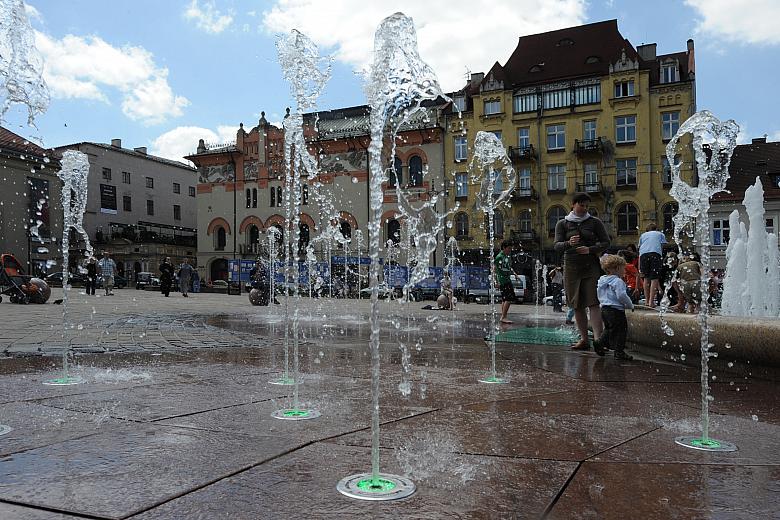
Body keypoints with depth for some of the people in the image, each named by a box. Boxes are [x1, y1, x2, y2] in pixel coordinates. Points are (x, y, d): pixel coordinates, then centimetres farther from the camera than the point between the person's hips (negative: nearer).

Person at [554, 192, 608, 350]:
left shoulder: (594, 222, 6)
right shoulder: (562, 223, 7)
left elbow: (606, 242, 4)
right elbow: (557, 246, -2)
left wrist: (590, 250, -14)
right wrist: (568, 244, -25)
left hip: (591, 267, -2)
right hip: (571, 267, 2)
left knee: (593, 303, -12)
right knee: (577, 305, 5)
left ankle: (598, 339, -17)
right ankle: (584, 339, 15)